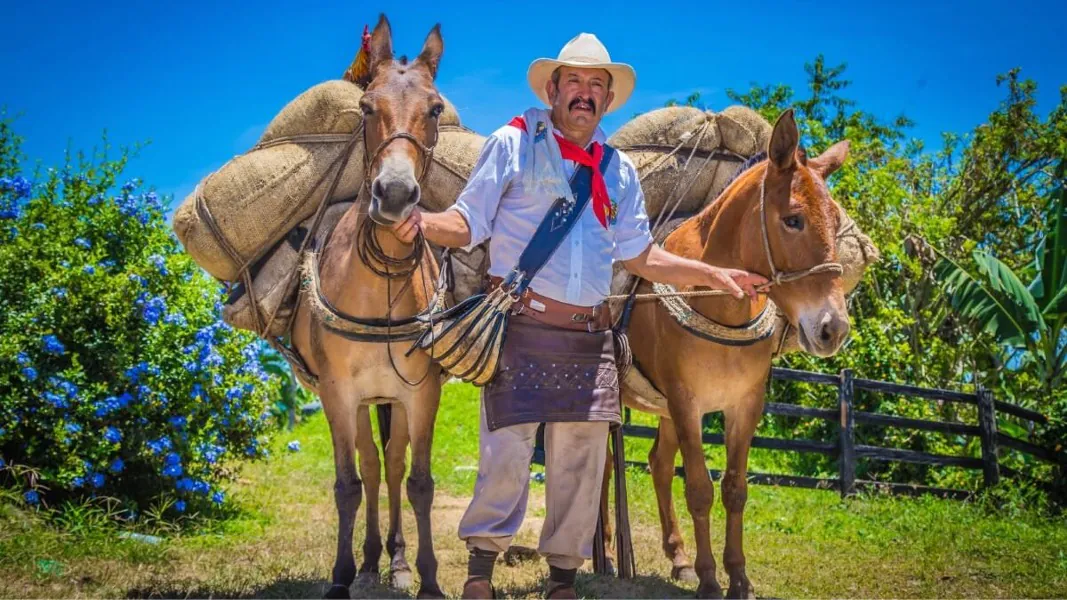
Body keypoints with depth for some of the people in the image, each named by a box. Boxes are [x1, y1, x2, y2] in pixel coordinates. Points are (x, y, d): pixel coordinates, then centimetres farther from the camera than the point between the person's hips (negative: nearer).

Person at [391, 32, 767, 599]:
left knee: (582, 459, 7)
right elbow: (469, 222, -1)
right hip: (520, 324, -4)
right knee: (506, 451, -8)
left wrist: (713, 274, 15)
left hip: (588, 335, 5)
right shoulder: (513, 144, 2)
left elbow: (640, 256, 21)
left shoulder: (619, 169, 15)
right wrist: (424, 223, -22)